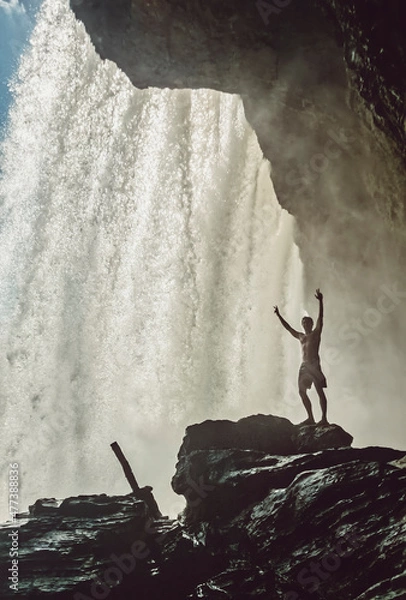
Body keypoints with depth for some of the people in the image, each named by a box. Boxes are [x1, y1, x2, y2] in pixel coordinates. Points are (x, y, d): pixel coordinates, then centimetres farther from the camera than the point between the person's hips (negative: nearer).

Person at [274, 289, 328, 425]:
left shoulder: (316, 333, 9)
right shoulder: (300, 336, 23)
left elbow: (320, 317, -2)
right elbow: (288, 327, 30)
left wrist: (320, 301, -13)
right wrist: (279, 315, 31)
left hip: (314, 364, -6)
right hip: (304, 365, 6)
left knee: (320, 391, -9)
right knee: (302, 391, 1)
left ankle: (324, 418, -12)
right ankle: (310, 418, 6)